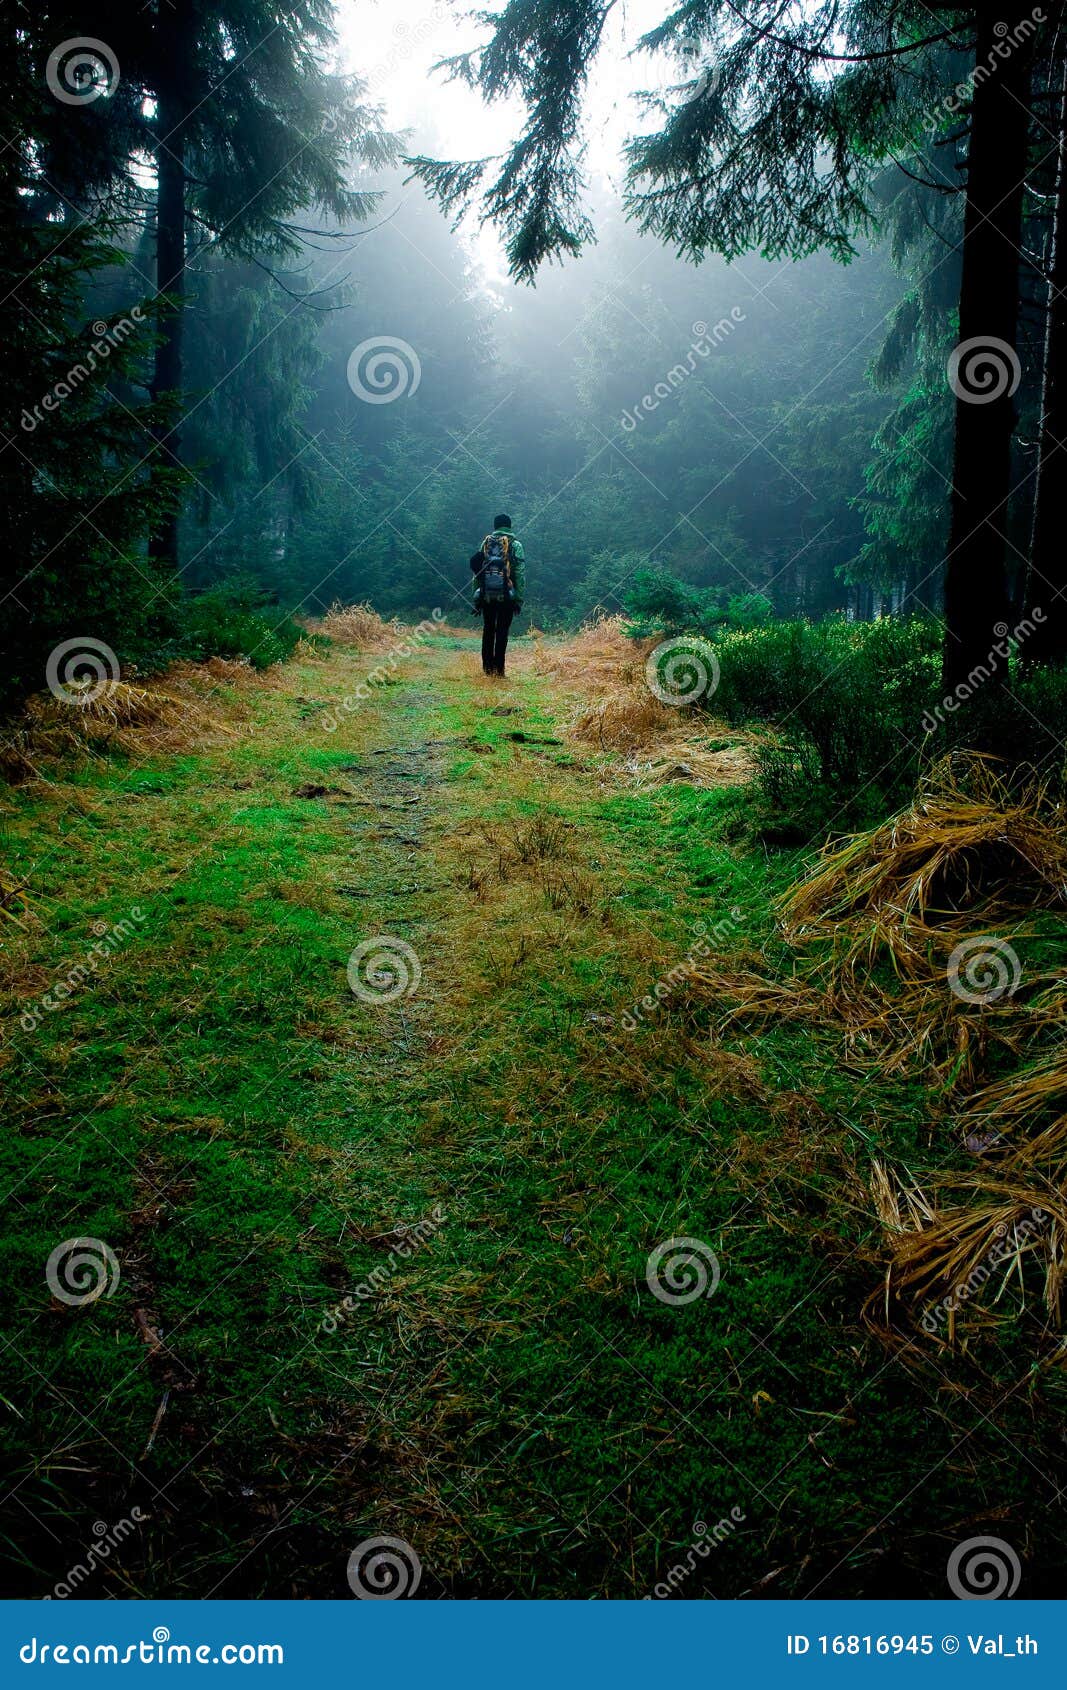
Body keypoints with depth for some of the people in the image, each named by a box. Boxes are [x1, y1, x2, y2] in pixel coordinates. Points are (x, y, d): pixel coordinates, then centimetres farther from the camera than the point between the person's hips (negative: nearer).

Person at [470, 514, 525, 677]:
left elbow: (476, 570, 9)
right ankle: (498, 668, -1)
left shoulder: (485, 543, 10)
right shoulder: (515, 545, 2)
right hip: (506, 596, -3)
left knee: (488, 631, 13)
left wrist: (476, 599, 12)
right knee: (502, 632, 2)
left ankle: (487, 667, 13)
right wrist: (519, 600, -1)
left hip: (486, 596, 3)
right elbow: (520, 574, -4)